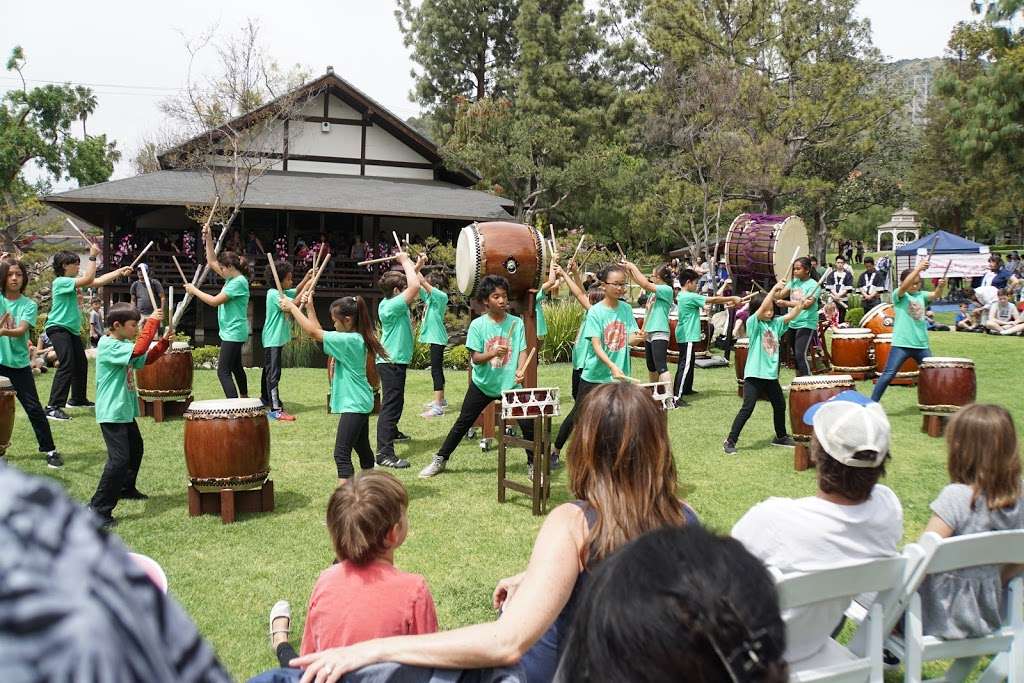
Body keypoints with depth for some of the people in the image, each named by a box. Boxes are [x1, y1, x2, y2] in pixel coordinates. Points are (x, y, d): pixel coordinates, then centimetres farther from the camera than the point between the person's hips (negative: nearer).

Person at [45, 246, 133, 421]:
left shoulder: (72, 281, 11)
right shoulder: (61, 281, -15)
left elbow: (97, 282, 13)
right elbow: (89, 279, -24)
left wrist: (120, 272, 12)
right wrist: (93, 257, -17)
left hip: (72, 329, 10)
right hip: (58, 328, -10)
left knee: (81, 363, 17)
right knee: (66, 365, -19)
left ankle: (78, 399, 34)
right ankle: (53, 407, -20)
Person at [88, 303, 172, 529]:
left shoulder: (123, 344, 9)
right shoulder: (108, 346, -21)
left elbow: (146, 359, 15)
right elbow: (139, 350, -34)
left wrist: (164, 341, 0)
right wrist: (152, 322, -27)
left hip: (126, 411, 10)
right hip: (111, 414, -10)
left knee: (135, 449, 25)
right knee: (119, 458, -14)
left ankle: (126, 488, 45)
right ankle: (99, 508, -8)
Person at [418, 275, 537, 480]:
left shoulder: (517, 323, -4)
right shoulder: (478, 324, -8)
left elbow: (522, 350, -6)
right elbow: (475, 358, -10)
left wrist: (520, 369, -26)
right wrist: (493, 353, -29)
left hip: (510, 385, 0)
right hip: (482, 385, 0)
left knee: (527, 423, -5)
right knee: (462, 423, 9)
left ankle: (532, 464, 15)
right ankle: (440, 460, 24)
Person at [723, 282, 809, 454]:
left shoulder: (775, 323, 8)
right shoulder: (753, 323, -9)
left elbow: (789, 316, -3)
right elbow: (762, 308, -24)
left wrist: (801, 305, -20)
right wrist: (774, 289, -27)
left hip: (771, 374, 7)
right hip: (754, 375, -7)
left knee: (780, 405, 19)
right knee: (747, 409, -9)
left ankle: (781, 437, 38)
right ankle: (730, 441, -2)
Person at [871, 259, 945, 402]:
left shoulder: (921, 295, 12)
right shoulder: (898, 295, -1)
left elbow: (935, 295, -5)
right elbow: (904, 286, -22)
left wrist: (940, 286, -28)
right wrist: (918, 269, -31)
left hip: (922, 345, 5)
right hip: (901, 344, -5)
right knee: (889, 374, -10)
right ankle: (872, 403, -5)